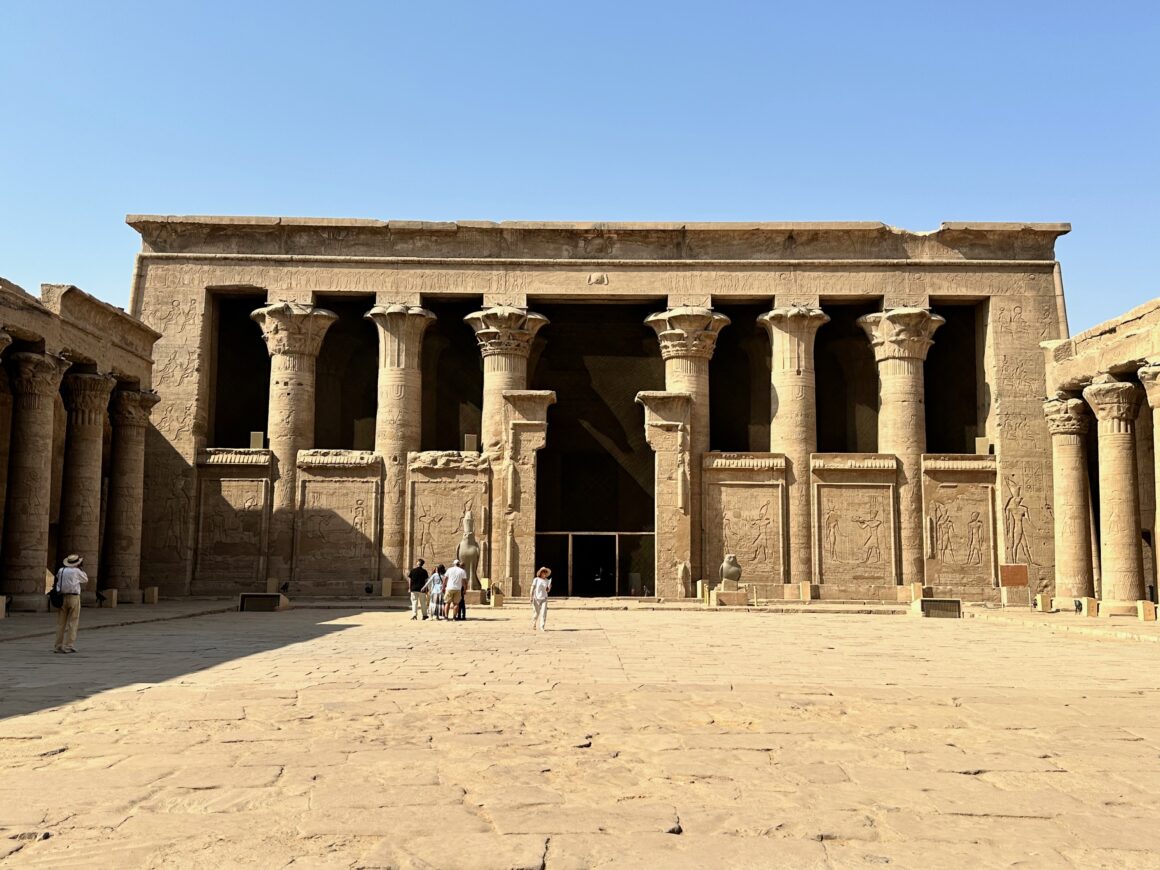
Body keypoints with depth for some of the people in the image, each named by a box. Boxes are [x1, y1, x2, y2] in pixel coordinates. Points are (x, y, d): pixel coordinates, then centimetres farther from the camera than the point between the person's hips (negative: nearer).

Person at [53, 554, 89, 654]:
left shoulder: (61, 570, 8)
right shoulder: (76, 571, -3)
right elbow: (85, 581, 10)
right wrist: (80, 568, 14)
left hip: (62, 598, 4)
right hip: (74, 597, -4)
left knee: (60, 623, 9)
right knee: (72, 623, 0)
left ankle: (58, 646, 10)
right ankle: (69, 646, -4)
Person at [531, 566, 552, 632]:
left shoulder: (547, 580, 7)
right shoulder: (536, 580, -3)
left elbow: (547, 590, 10)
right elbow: (532, 589, -6)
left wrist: (549, 587, -12)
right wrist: (531, 597, -13)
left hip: (544, 599, 2)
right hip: (536, 598, -2)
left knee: (544, 612, -10)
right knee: (536, 613, 4)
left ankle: (542, 627, -10)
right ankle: (533, 625, 27)